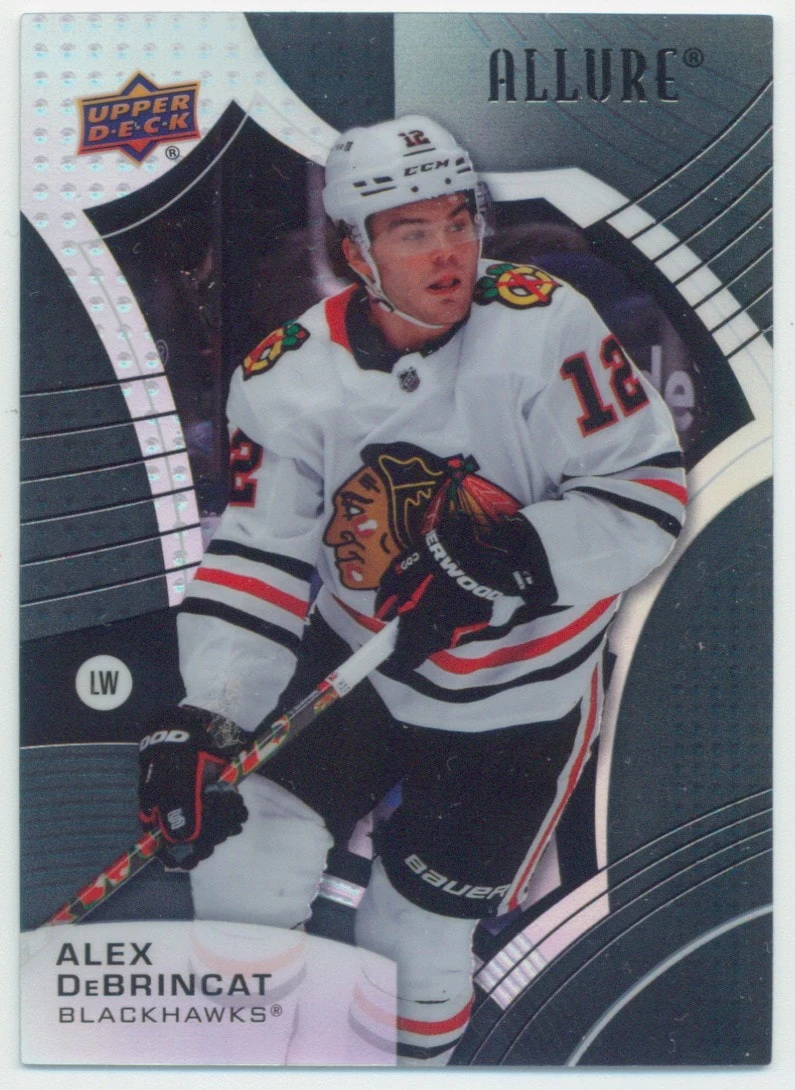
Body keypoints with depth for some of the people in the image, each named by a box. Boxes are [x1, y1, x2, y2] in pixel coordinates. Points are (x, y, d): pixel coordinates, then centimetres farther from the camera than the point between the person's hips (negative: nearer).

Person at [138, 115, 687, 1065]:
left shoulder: (542, 327, -21)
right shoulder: (291, 378, -11)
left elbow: (650, 493, -19)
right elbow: (259, 556, -10)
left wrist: (508, 556, -34)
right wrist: (204, 722, -21)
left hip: (516, 699, -2)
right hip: (353, 661, 3)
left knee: (411, 941, 6)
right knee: (241, 879, -3)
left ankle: (408, 1058, 42)